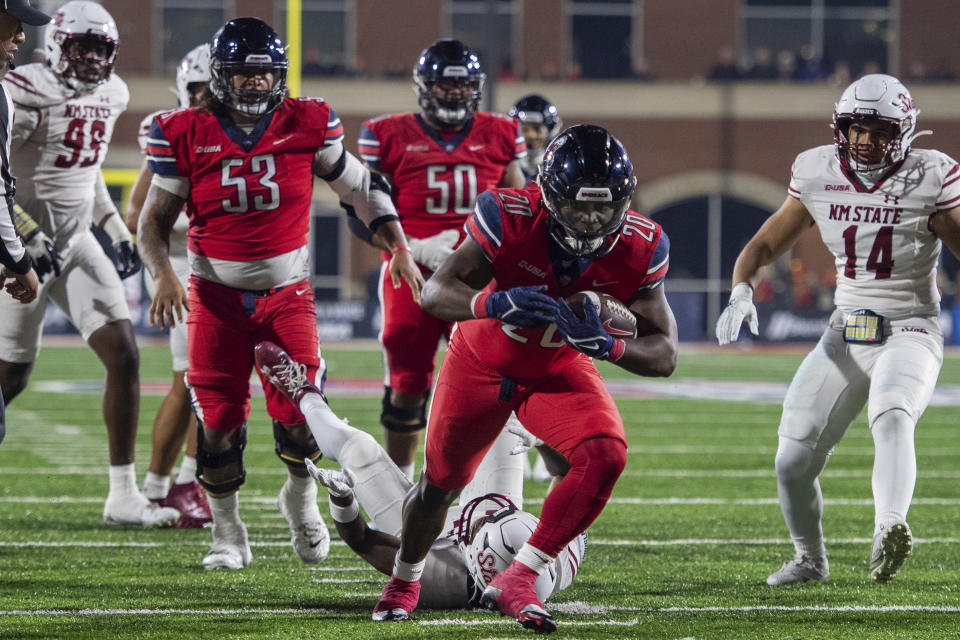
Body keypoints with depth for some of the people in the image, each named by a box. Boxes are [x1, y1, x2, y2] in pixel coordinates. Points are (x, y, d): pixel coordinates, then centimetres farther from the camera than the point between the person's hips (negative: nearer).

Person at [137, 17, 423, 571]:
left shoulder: (307, 127, -4)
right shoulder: (186, 135, -4)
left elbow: (362, 188, 7)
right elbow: (156, 219, 1)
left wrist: (399, 248, -3)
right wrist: (164, 275, -16)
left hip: (287, 291, 0)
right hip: (216, 293, 0)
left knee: (300, 412, -13)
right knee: (218, 422, -4)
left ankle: (301, 495, 19)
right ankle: (228, 533, 16)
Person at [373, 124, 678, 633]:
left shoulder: (638, 248, -26)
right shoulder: (511, 219, -33)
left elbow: (664, 356, -21)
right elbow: (435, 292, -32)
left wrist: (605, 344, -42)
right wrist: (496, 304, -53)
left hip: (558, 368, 1)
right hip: (483, 360, -1)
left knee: (605, 455, -26)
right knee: (442, 482, 14)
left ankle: (517, 582, -18)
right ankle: (404, 581, 46)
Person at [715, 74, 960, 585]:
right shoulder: (818, 176, 1)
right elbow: (766, 244, 10)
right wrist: (742, 290, -9)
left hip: (910, 332, -4)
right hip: (845, 335, 4)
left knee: (892, 418, -36)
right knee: (793, 462, 0)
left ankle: (888, 534, -55)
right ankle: (810, 558, 27)